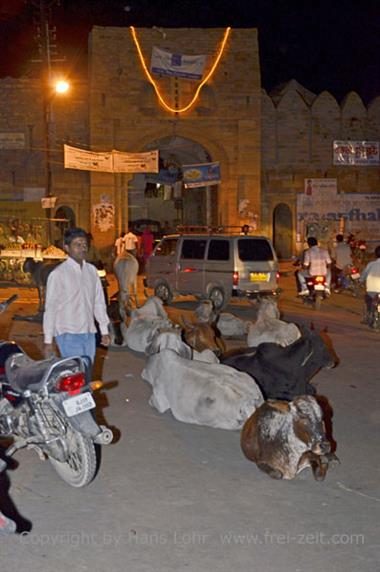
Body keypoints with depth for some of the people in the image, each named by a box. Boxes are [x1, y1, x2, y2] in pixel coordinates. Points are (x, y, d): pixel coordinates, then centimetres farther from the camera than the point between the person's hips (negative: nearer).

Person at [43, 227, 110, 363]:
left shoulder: (91, 270, 7)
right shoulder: (58, 274, -9)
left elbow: (99, 302, 14)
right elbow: (50, 308, -7)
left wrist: (104, 331, 14)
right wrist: (48, 341, -7)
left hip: (89, 333, 6)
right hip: (68, 336, -6)